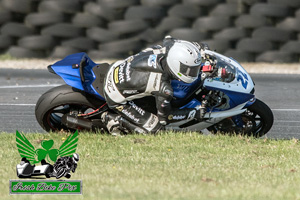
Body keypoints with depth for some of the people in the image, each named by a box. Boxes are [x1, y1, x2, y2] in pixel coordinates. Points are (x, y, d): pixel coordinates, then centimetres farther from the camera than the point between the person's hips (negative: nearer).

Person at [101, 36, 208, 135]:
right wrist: (195, 113, -12)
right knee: (155, 127, -6)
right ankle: (115, 120, 0)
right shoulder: (163, 88, -33)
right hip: (117, 98, -8)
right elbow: (165, 115, -16)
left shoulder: (163, 49, -16)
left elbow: (168, 39, 11)